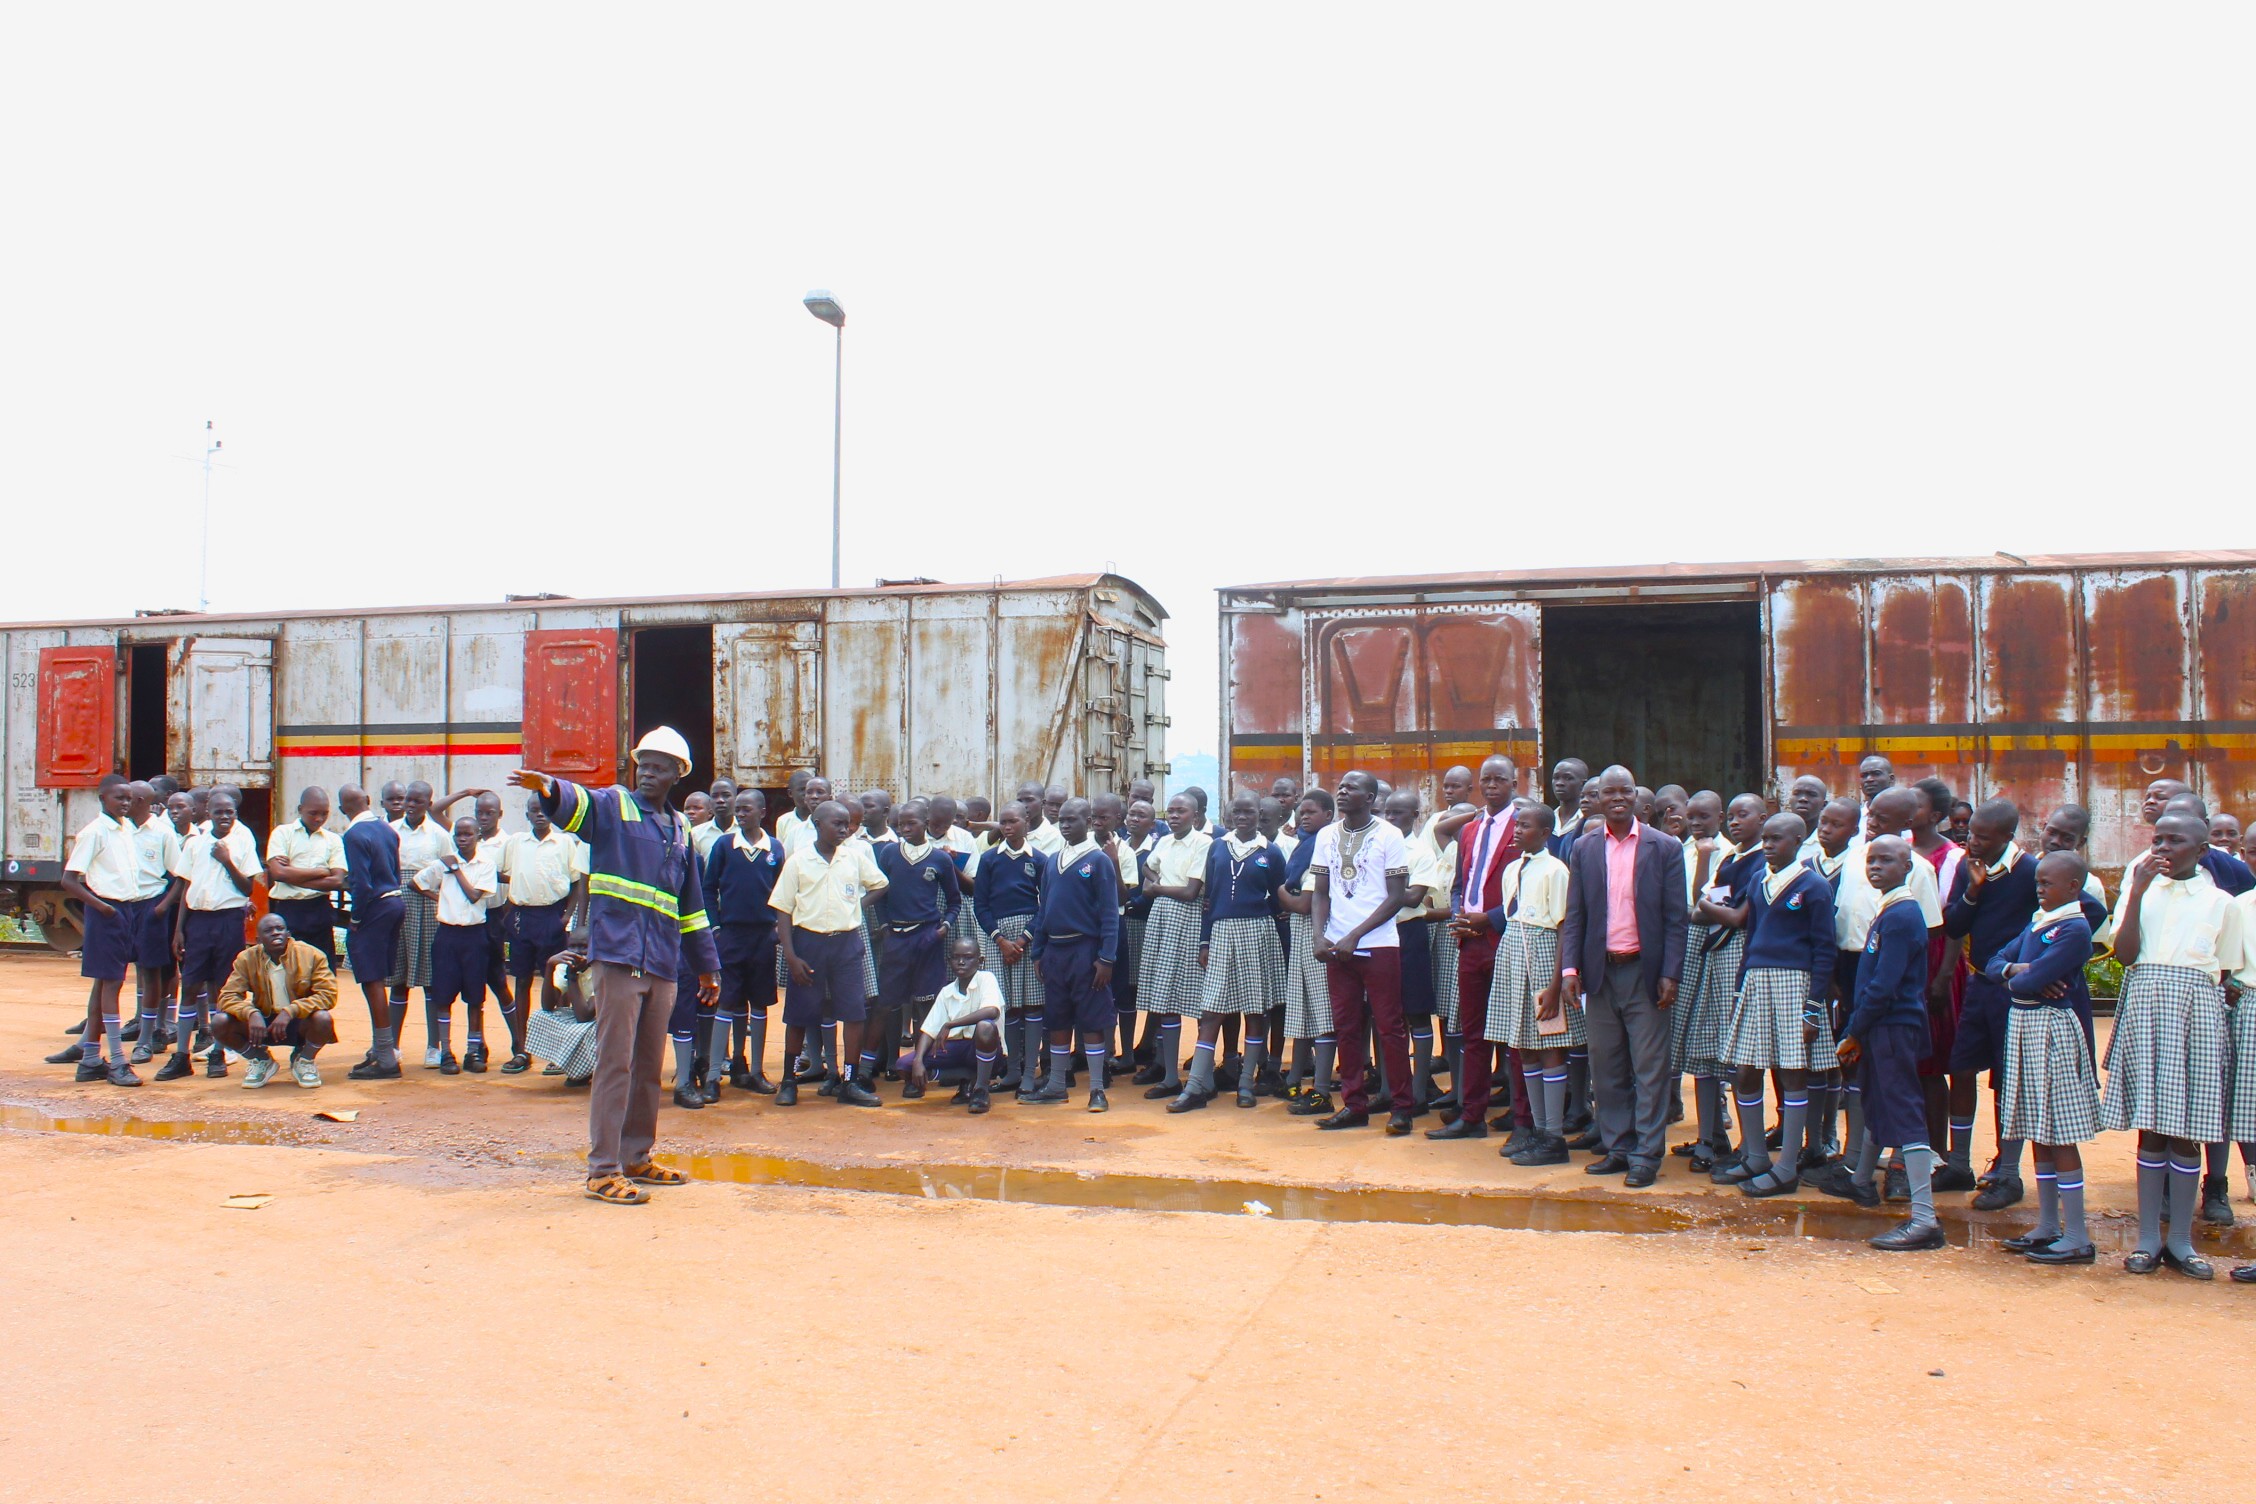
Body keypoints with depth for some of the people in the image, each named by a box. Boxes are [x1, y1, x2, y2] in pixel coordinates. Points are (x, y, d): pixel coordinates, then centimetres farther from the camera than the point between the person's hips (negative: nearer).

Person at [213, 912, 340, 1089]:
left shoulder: (311, 955, -14)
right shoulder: (247, 958, -7)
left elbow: (327, 994, -20)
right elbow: (228, 996, -11)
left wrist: (289, 1011, -32)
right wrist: (251, 1013, -31)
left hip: (300, 1023, -2)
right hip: (263, 1023, 2)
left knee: (323, 1019, -35)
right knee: (220, 1023, -21)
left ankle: (304, 1061, 0)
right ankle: (260, 1060, 8)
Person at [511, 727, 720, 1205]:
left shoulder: (679, 830, 17)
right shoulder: (613, 806, 1)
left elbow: (691, 903, 23)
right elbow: (575, 803, -22)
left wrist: (706, 963, 24)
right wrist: (549, 787, -45)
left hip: (662, 965, 6)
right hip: (618, 955, -6)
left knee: (650, 1067, 13)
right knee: (615, 1063, -6)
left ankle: (636, 1157, 25)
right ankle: (603, 1170, -1)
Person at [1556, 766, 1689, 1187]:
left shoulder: (1665, 848, -1)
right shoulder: (1583, 850, 7)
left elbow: (1675, 918, -2)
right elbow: (1574, 915, 7)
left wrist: (1670, 974, -9)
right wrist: (1570, 968, -3)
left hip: (1645, 972, -3)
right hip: (1600, 973, 3)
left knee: (1649, 1069, 2)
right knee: (1606, 1068, 9)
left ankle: (1647, 1155, 9)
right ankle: (1618, 1148, 20)